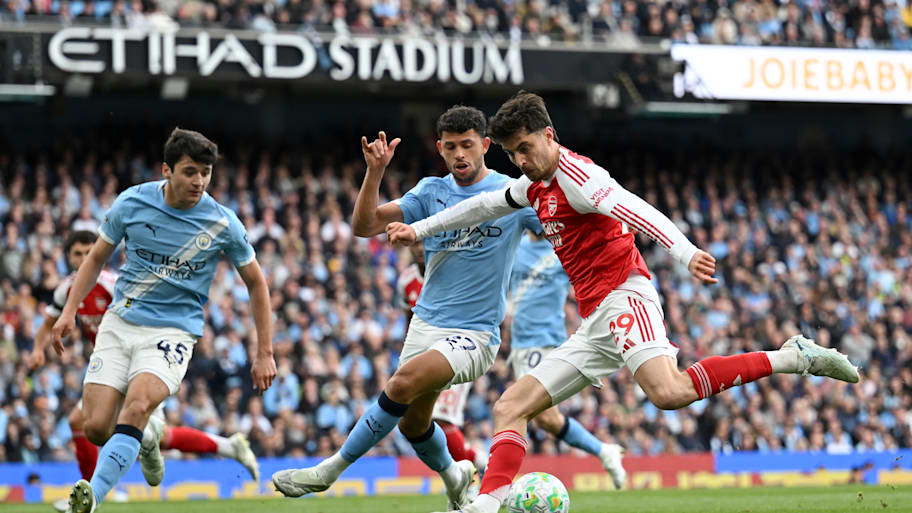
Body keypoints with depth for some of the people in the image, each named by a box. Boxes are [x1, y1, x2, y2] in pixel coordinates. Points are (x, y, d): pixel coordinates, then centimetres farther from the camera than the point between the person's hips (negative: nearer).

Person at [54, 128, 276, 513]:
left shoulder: (222, 223, -6)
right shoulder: (131, 203, -3)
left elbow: (255, 282, 7)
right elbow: (97, 257, 13)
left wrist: (264, 353, 5)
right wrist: (69, 310, 2)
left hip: (173, 331, -2)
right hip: (120, 322, 3)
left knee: (137, 404, -31)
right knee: (96, 427, -9)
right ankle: (147, 437, 27)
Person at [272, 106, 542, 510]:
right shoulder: (432, 192, 6)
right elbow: (364, 226, -1)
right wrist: (375, 173, -16)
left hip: (474, 335, -6)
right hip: (426, 323, 6)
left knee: (406, 380, -27)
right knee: (412, 421, 9)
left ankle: (330, 470, -19)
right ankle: (455, 478, 41)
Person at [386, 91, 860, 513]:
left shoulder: (575, 174, -8)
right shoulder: (536, 186, 20)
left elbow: (636, 212, -25)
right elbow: (484, 205, 38)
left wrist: (686, 253, -40)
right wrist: (419, 230, 43)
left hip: (623, 298, -9)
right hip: (594, 327, 9)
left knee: (669, 392, -33)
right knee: (509, 408, 3)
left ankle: (794, 357, -24)